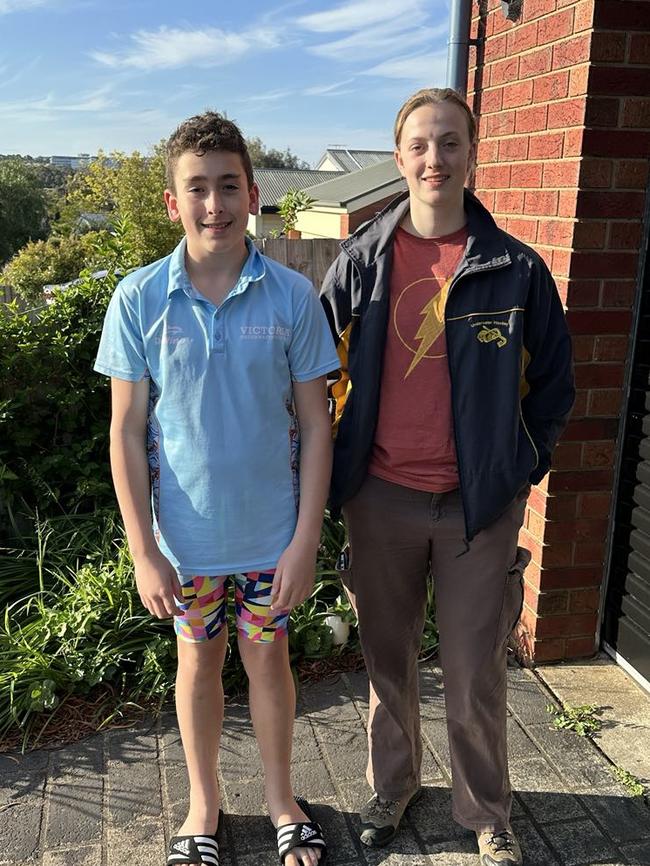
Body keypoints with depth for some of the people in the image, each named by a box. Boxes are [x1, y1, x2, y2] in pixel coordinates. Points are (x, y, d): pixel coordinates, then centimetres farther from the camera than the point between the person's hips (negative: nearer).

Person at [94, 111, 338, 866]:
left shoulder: (292, 296, -10)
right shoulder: (139, 299, -10)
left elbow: (315, 426, -6)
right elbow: (127, 433, -6)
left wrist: (305, 540, -9)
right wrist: (143, 552, -8)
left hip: (271, 534, 0)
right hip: (184, 537, 1)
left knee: (268, 659, 16)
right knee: (198, 662, 18)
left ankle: (279, 797, 42)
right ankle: (203, 803, 43)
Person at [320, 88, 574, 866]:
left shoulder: (515, 269, -5)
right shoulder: (361, 262, -1)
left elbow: (552, 384, 4)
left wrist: (519, 468, 2)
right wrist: (335, 471, 5)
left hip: (480, 506, -1)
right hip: (381, 500, 2)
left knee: (475, 678, 10)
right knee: (387, 662, 18)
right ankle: (391, 786, 42)